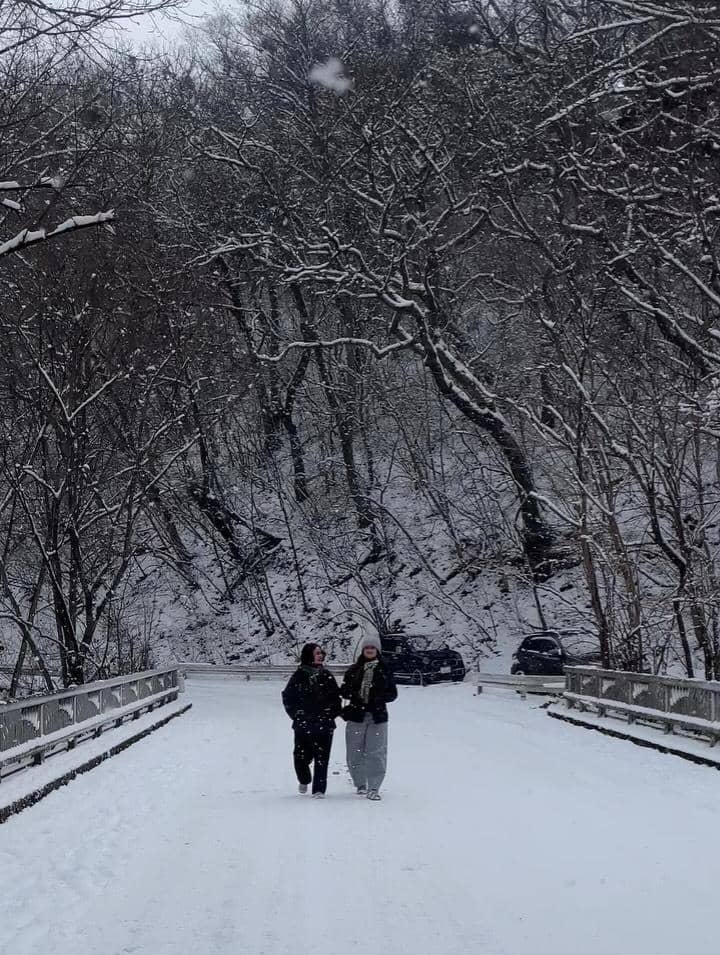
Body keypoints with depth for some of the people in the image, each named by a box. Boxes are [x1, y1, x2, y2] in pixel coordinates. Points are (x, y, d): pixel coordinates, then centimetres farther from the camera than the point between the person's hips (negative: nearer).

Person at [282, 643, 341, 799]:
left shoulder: (326, 675, 7)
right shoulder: (299, 675, -1)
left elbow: (336, 697, 13)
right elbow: (287, 696, 6)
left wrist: (332, 713, 1)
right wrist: (296, 713, -1)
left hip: (324, 724, 1)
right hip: (303, 724, -1)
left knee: (321, 757, -3)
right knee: (302, 756, 3)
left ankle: (319, 789, 5)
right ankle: (304, 780, 31)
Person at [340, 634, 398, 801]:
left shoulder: (385, 670, 6)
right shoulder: (354, 670, 7)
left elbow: (393, 693, 6)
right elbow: (343, 691, 7)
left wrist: (380, 698, -13)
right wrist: (354, 695, -14)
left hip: (377, 716, -1)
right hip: (356, 715, 1)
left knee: (376, 753, -6)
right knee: (355, 752, 4)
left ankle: (374, 788, -2)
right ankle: (360, 784, 20)